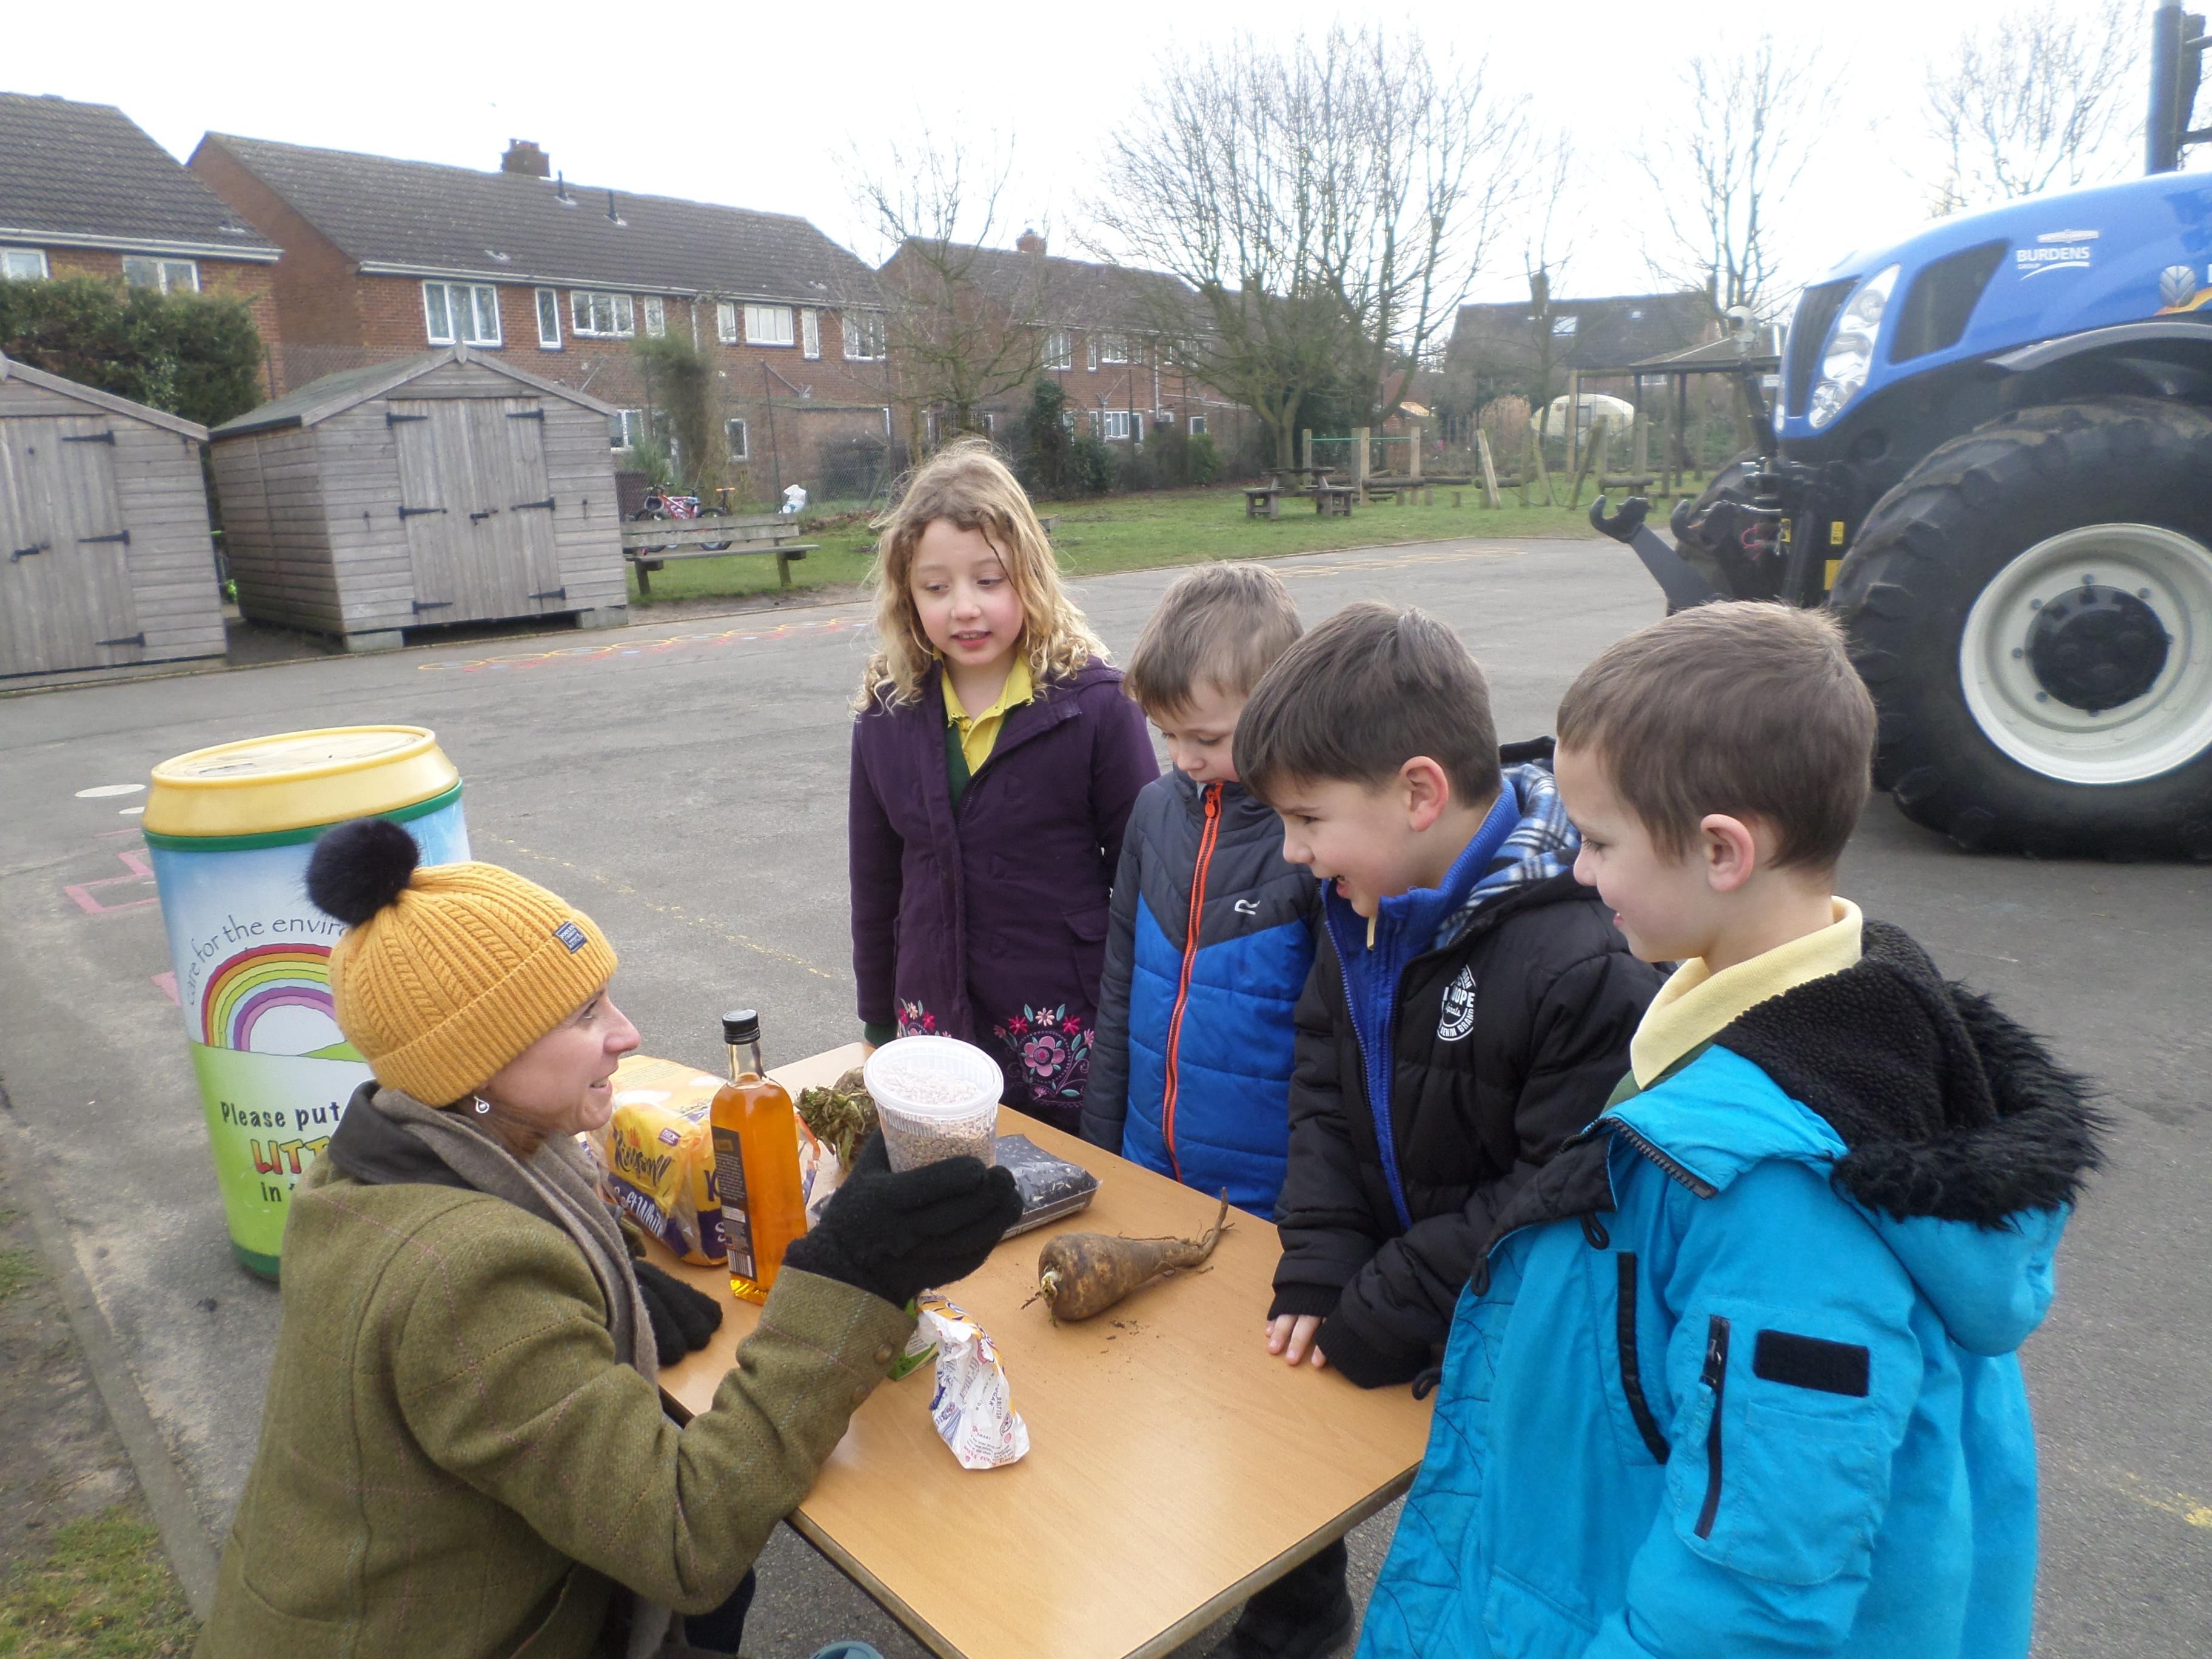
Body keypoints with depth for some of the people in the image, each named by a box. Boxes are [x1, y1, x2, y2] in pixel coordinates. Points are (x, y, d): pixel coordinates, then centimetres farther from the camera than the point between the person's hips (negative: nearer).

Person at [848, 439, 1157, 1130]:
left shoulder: (1095, 704, -10)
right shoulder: (886, 718, 1)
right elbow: (876, 888, 10)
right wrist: (878, 1027, 14)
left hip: (1072, 1048, -3)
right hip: (935, 1039, 3)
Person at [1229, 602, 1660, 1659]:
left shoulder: (1585, 965, -30)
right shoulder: (1364, 909, -4)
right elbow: (1324, 1088, 3)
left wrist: (1375, 1320, -21)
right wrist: (1319, 1272, -9)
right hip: (1369, 1303, 6)